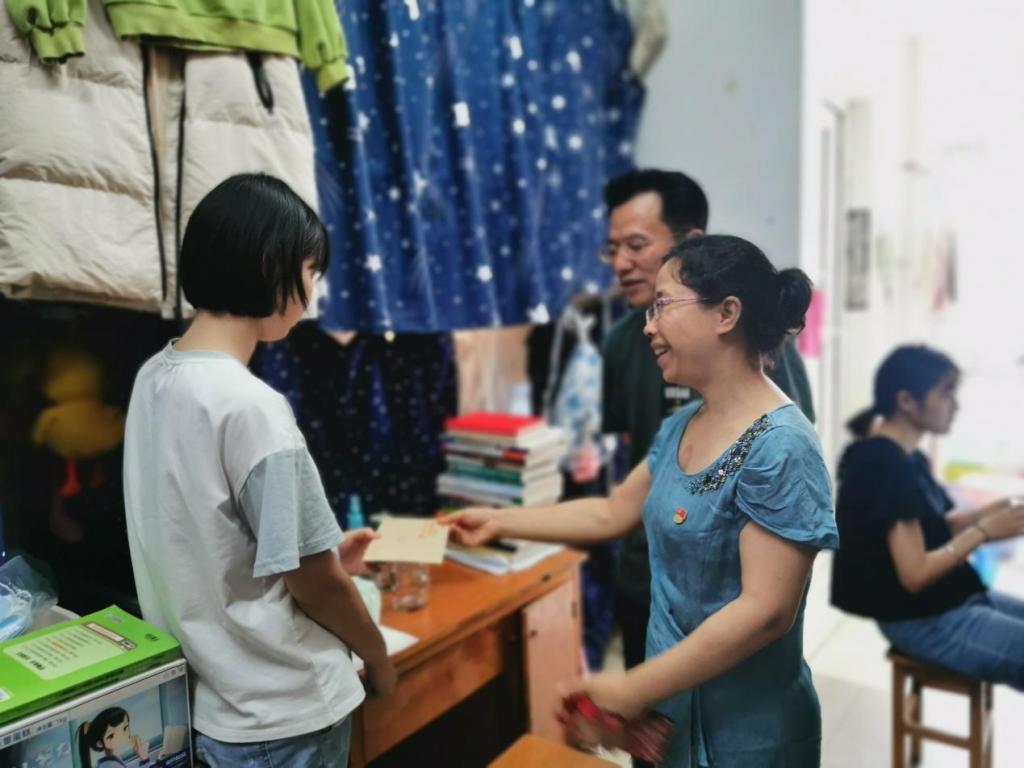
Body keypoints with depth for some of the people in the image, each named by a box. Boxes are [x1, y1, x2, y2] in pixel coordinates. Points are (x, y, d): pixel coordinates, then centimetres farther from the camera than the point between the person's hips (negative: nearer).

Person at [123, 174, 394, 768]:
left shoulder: (155, 378, -3)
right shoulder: (251, 406, -28)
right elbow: (312, 584, -19)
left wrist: (323, 556, 12)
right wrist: (379, 658, -2)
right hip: (280, 717, -7)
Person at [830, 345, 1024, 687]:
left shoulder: (908, 459, 7)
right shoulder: (888, 466, -23)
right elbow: (915, 574, -24)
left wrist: (987, 512, -2)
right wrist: (985, 531, -18)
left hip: (954, 599, 10)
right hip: (925, 621, -10)